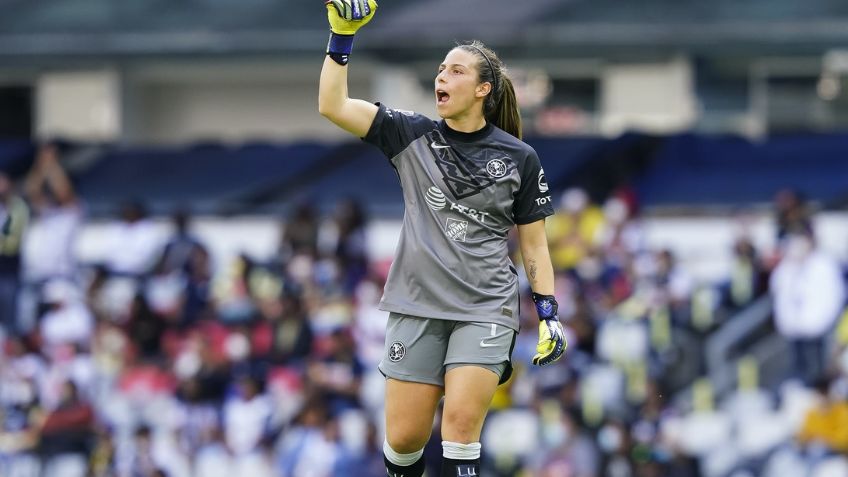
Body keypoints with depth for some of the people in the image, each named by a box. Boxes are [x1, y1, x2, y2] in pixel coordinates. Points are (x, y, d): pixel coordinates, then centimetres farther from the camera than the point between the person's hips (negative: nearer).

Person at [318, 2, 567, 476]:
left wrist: (549, 315, 0)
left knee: (461, 425, -17)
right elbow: (333, 105, -3)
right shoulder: (412, 135, 5)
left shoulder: (520, 158, 2)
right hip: (418, 307, 2)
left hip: (486, 309, -2)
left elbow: (534, 244, 7)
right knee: (404, 438, -1)